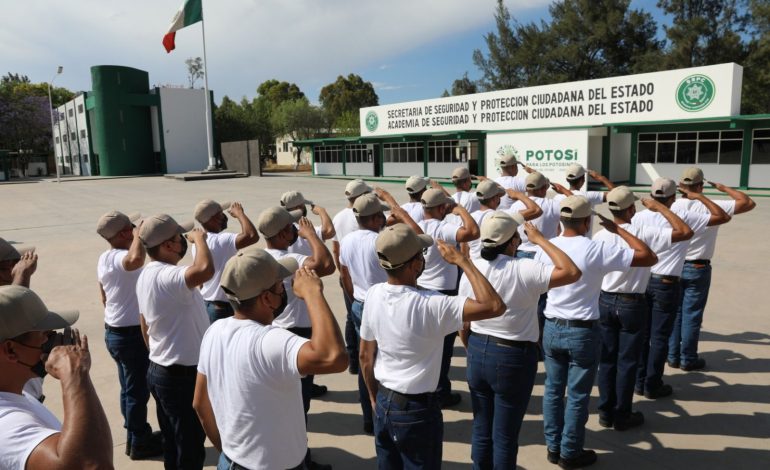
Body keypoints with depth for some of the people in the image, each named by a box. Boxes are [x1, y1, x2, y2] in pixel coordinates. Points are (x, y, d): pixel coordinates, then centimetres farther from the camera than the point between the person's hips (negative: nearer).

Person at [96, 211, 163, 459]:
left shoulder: (104, 258, 6)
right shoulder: (120, 258, -25)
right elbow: (136, 259, -51)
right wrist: (138, 234, -32)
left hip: (114, 331, 10)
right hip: (131, 334, -10)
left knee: (129, 387, 21)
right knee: (138, 390, 6)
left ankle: (136, 434, 37)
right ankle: (139, 444, 21)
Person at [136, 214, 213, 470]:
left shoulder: (146, 275, 6)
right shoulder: (167, 276, -27)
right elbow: (205, 269, -48)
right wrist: (199, 238, -28)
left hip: (160, 371, 10)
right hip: (183, 376, -10)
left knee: (173, 446, 23)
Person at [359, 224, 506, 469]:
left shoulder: (373, 294, -9)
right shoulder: (430, 305, -28)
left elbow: (365, 355, 2)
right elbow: (495, 306, -30)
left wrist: (375, 398, 16)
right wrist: (462, 261, -22)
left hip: (384, 403, 6)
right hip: (417, 410, -5)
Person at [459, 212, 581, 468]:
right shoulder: (524, 270, -21)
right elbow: (572, 272, -22)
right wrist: (540, 239, -15)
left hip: (477, 352, 5)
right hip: (513, 357, -5)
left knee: (481, 430, 21)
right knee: (505, 436, 12)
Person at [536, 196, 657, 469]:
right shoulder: (598, 250, -16)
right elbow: (649, 257, -11)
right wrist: (618, 230, -4)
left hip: (551, 328, 5)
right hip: (582, 333, -4)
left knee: (553, 390, 16)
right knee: (577, 396, 10)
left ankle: (553, 447, 29)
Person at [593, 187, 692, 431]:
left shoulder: (599, 236, -4)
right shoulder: (644, 234, -17)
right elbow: (686, 232, -16)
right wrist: (660, 207, -9)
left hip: (605, 301, 4)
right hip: (632, 304, -4)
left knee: (606, 359, 13)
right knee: (627, 361, 8)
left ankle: (605, 412, 23)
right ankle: (622, 416, 19)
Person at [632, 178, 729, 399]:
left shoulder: (639, 216, -1)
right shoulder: (684, 218, -9)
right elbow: (723, 217, -2)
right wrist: (700, 197, 7)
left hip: (641, 281, 4)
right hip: (665, 284, -4)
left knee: (642, 334, 13)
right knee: (660, 337, 6)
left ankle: (639, 381, 22)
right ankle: (653, 386, 15)